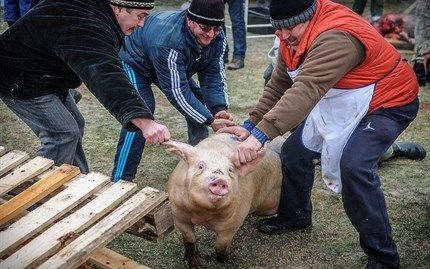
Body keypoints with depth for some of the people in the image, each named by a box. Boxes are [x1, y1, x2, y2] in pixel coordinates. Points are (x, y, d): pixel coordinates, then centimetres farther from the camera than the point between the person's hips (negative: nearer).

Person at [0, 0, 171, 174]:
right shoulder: (84, 28, -36)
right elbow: (106, 77, -49)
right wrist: (145, 122, -58)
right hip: (20, 83, -10)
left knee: (75, 126, 13)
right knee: (63, 134, -15)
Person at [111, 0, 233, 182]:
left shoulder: (217, 38, -22)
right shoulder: (168, 42, -43)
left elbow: (214, 76, -16)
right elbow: (177, 92, -40)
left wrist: (219, 109, -33)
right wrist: (210, 121, -38)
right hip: (134, 63, -7)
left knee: (198, 100, 2)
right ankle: (120, 179, -19)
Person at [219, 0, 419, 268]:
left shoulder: (336, 38, -36)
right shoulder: (293, 37, -7)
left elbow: (306, 90, -47)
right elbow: (278, 86, -2)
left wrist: (260, 135, -54)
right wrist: (250, 125, -10)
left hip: (388, 104, -8)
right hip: (338, 104, 9)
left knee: (354, 168, -28)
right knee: (295, 152, 4)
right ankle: (295, 216, 30)